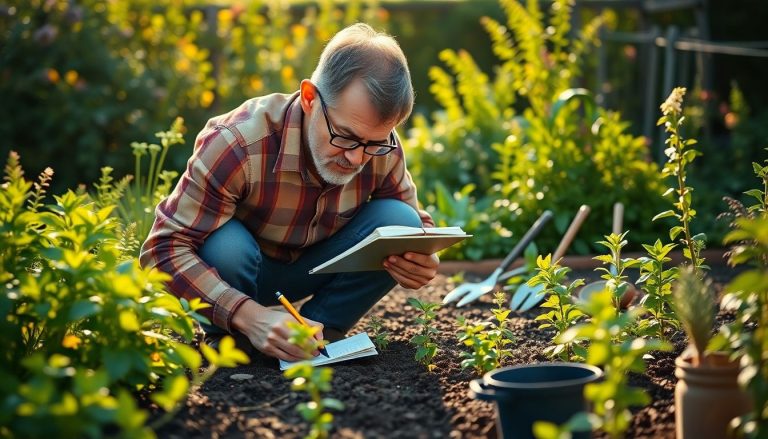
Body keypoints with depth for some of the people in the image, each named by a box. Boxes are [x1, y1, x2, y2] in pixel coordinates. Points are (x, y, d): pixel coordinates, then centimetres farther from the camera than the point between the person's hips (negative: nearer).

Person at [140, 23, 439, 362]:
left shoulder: (383, 150, -20)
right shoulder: (238, 145, -34)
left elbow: (417, 224, -2)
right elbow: (164, 247, -35)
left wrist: (421, 260, -29)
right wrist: (249, 315, -48)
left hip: (312, 269, 4)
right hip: (237, 269, -3)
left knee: (399, 221, -21)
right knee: (226, 247, -38)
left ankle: (319, 331, -5)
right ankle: (228, 338, -7)